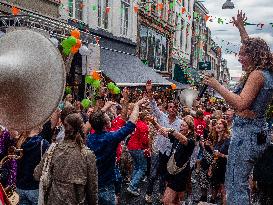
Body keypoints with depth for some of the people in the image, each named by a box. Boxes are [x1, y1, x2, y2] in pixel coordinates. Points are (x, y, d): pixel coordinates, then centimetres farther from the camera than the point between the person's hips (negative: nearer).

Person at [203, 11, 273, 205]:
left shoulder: (257, 74, -15)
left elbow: (240, 104, -27)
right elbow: (252, 46, 29)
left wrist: (217, 86, -21)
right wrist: (241, 28, 34)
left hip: (246, 132, -10)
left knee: (235, 183, -6)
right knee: (242, 181, 20)